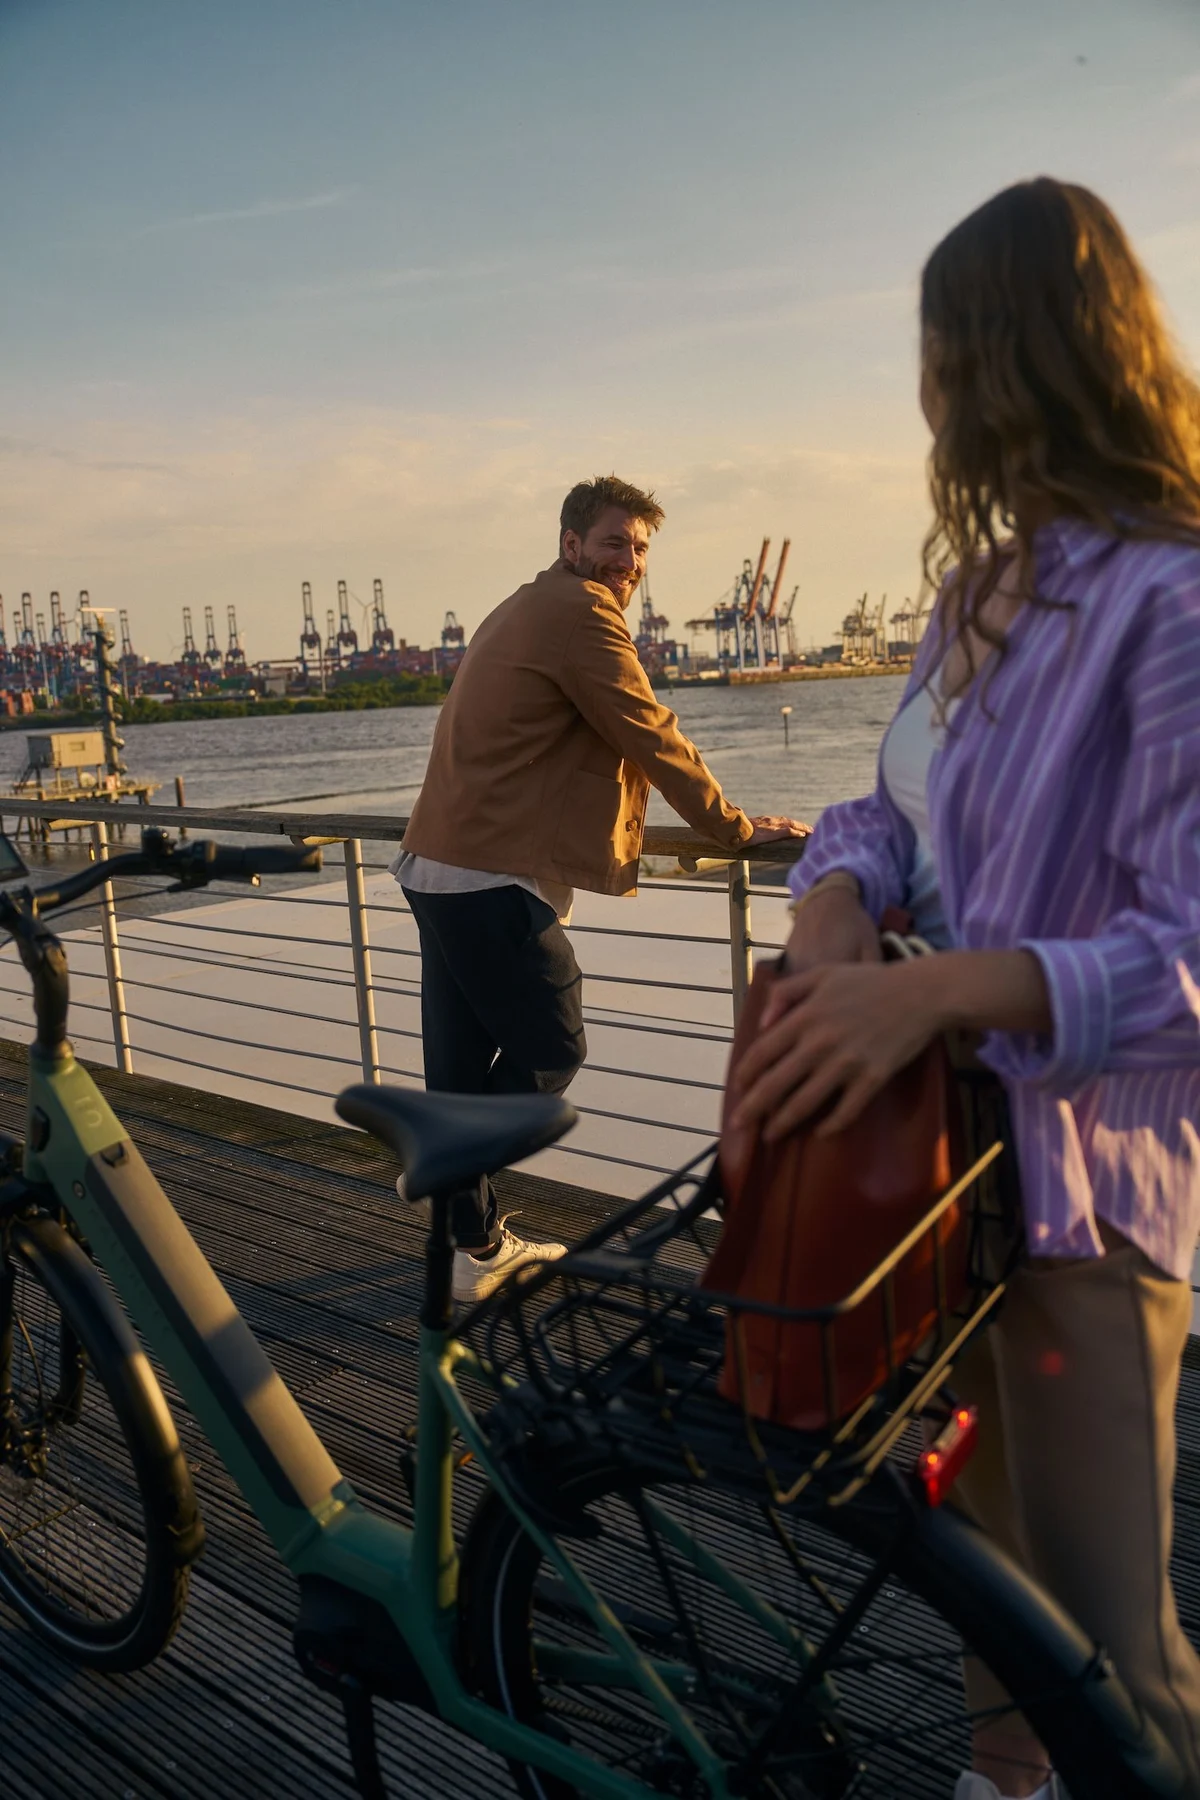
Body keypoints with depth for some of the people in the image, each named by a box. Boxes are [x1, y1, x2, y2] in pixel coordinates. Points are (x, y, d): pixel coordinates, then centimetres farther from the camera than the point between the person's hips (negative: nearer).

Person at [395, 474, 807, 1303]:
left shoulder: (529, 609, 24)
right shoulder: (581, 611, -9)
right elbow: (650, 736, -10)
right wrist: (736, 828, 0)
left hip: (438, 867, 11)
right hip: (493, 877, -11)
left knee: (467, 1062, 13)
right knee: (552, 1049, 0)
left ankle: (477, 1246, 23)